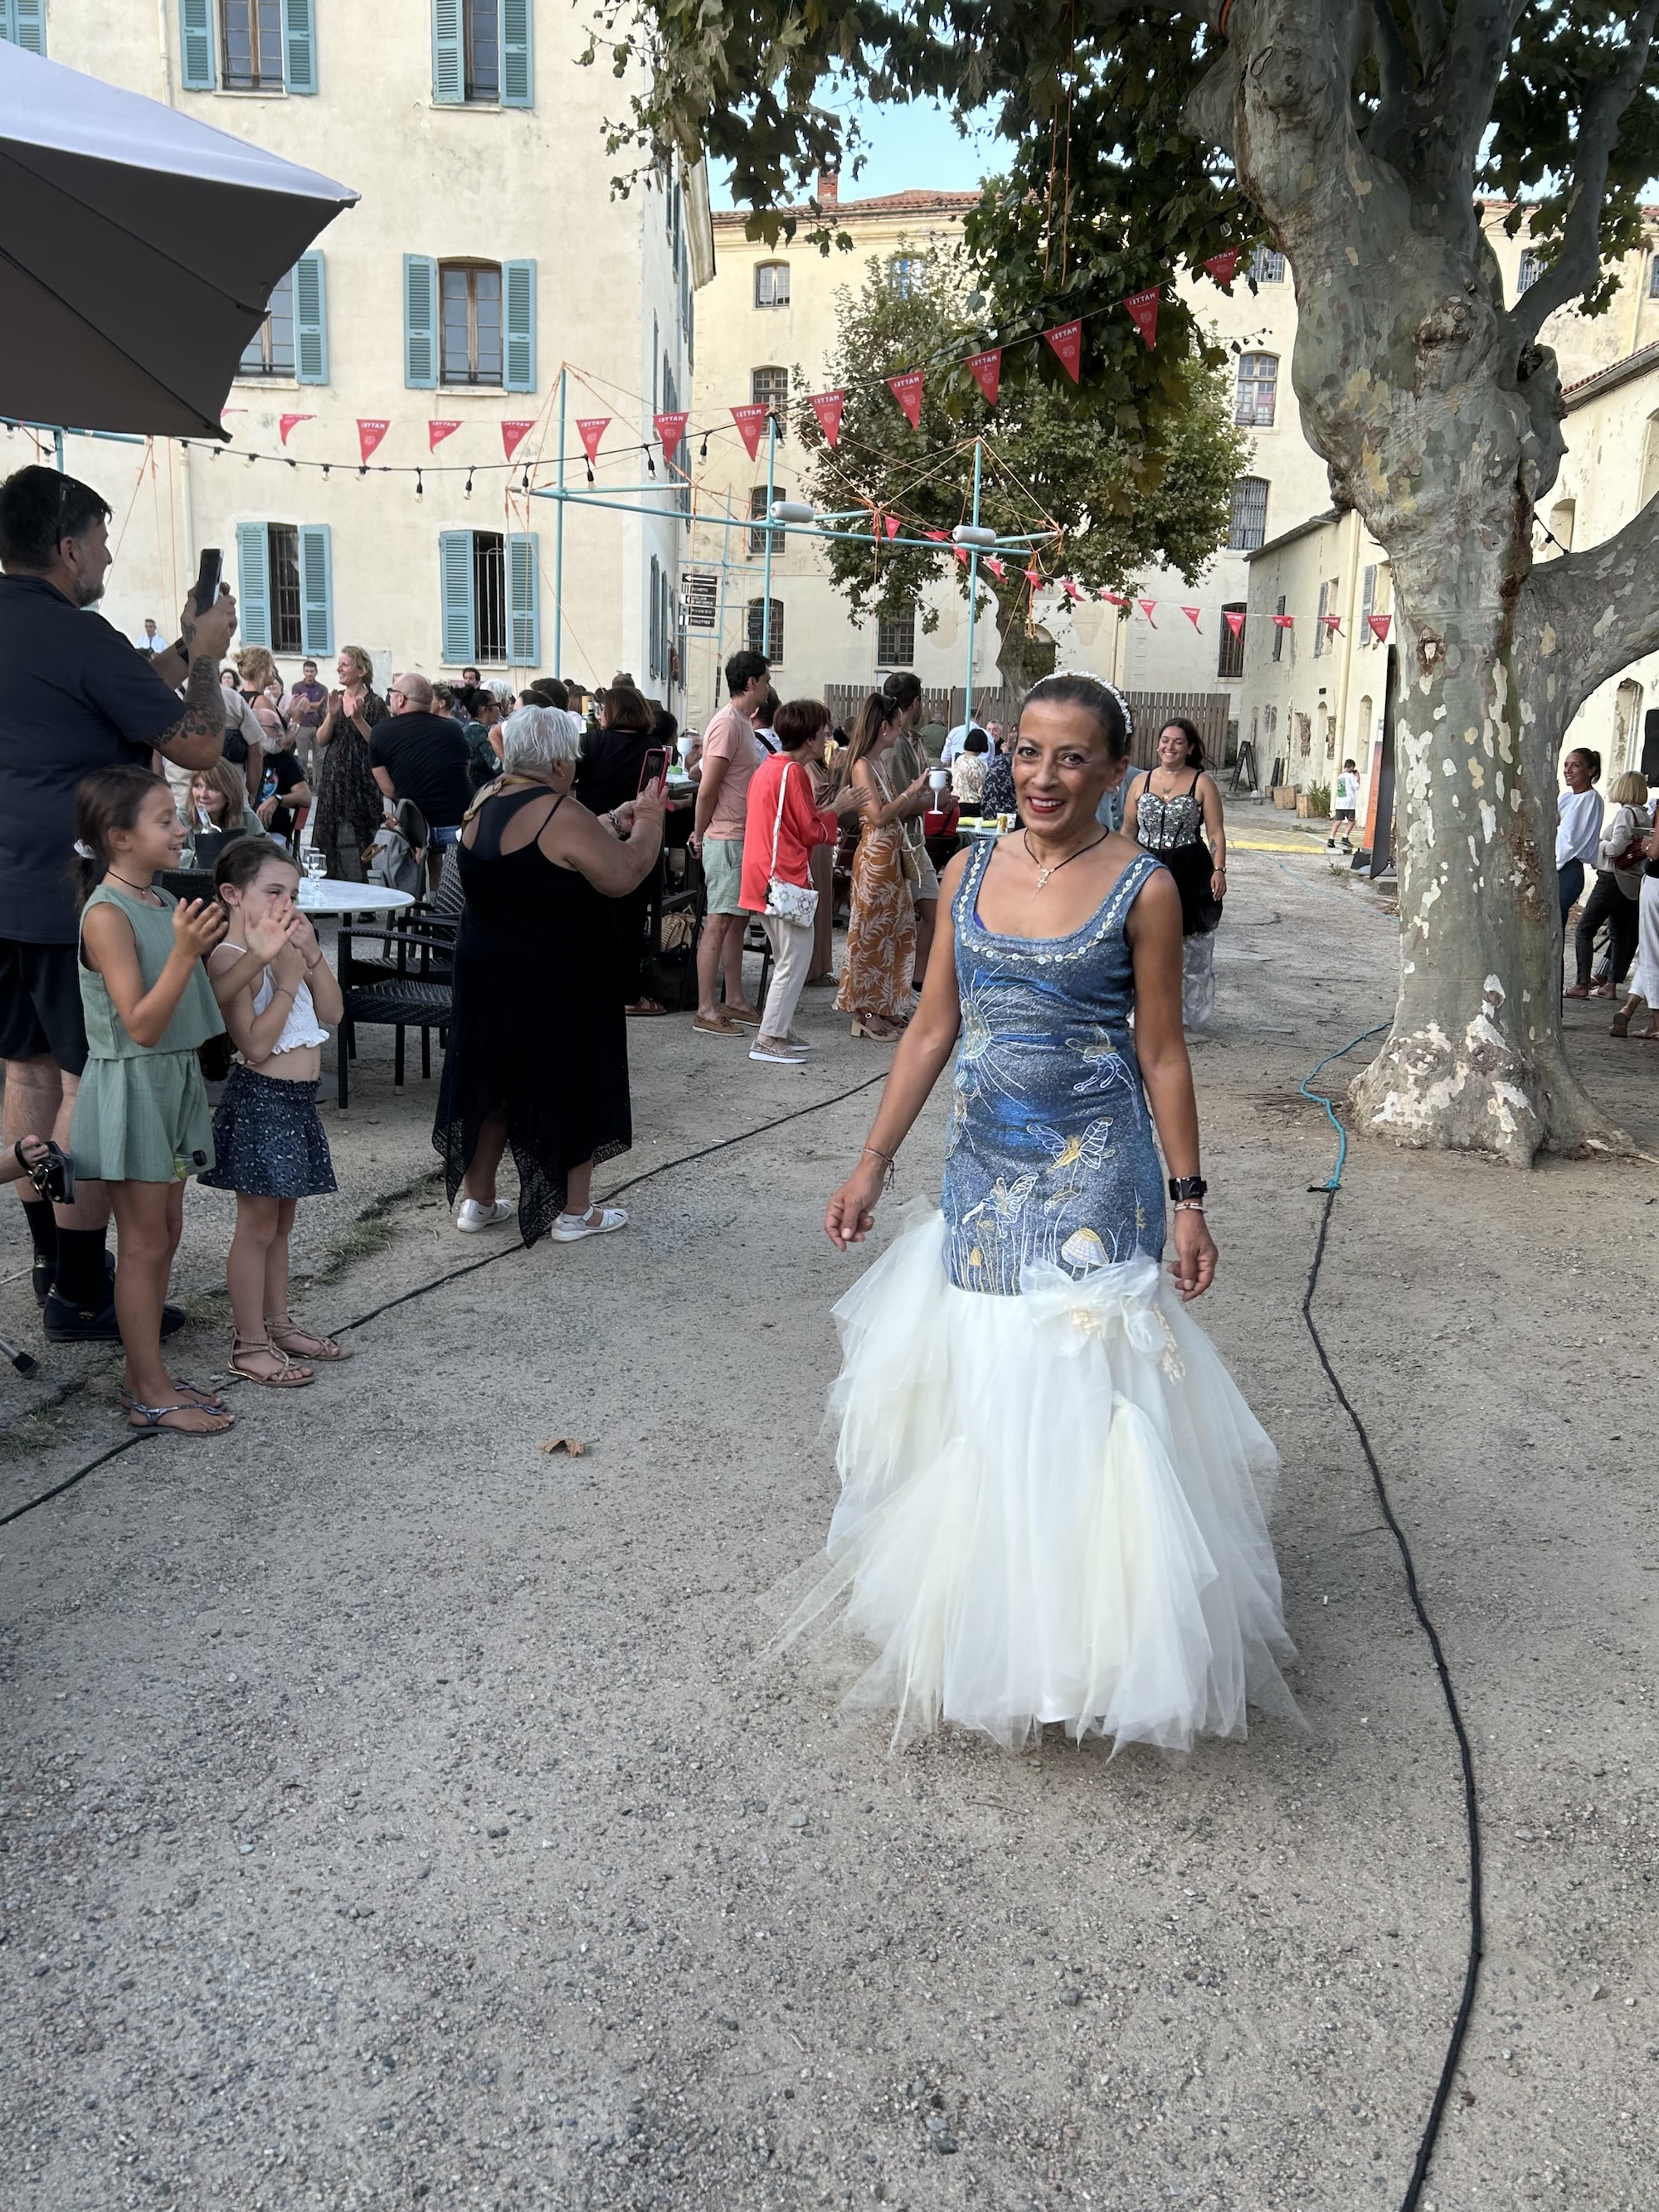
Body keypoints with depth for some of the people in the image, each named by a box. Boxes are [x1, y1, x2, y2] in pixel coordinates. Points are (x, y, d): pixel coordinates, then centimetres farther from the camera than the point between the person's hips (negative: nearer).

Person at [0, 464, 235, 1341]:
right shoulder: (76, 637, -16)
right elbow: (197, 745, -13)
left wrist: (184, 648, 21)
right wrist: (206, 656, 2)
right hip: (81, 899, -9)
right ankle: (80, 1295, 1)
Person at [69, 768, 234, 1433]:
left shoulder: (164, 902, 7)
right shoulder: (107, 915, -18)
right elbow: (141, 1025, -23)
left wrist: (206, 941, 4)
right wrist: (184, 951, -31)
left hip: (175, 1082, 8)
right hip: (130, 1087, -8)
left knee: (164, 1235, 13)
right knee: (144, 1243, 0)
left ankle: (147, 1375, 24)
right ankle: (150, 1394, 9)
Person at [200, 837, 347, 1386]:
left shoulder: (285, 948, 10)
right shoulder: (231, 958, -15)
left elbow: (333, 1013, 5)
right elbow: (256, 1044, -22)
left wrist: (312, 955, -5)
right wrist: (286, 981, -19)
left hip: (297, 1098, 9)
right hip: (260, 1099, -8)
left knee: (280, 1221, 18)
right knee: (257, 1226, 0)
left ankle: (277, 1323, 30)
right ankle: (250, 1345, 10)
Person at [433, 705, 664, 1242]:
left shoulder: (483, 808, 5)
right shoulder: (562, 815, -20)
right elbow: (624, 874, -21)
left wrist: (615, 822, 12)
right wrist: (647, 822, -6)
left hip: (485, 972, 7)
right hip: (557, 985, -7)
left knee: (494, 1079, 18)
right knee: (569, 1085, 6)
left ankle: (476, 1198, 26)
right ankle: (573, 1211, 15)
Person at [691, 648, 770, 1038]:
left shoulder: (743, 723, 16)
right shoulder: (727, 723, -15)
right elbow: (707, 788, -17)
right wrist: (700, 833, -8)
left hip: (744, 838, 10)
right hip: (726, 839, -10)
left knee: (738, 918, 13)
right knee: (720, 921, -9)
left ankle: (734, 1001, 21)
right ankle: (706, 1011, -7)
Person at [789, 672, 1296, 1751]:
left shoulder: (1142, 886, -8)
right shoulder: (970, 872, 4)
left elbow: (1161, 1053, -4)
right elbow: (933, 1030, 7)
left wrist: (1189, 1201, -5)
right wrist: (874, 1163, 5)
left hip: (1092, 1176, -4)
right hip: (985, 1166, 5)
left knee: (1076, 1392, 1)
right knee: (973, 1387, 12)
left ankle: (1083, 1640, 19)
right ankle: (977, 1624, 32)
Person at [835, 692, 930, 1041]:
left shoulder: (882, 763, 14)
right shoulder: (862, 766, -12)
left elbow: (896, 811, 14)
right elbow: (878, 815, -20)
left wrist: (923, 800, 5)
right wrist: (912, 791, -14)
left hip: (893, 855, 9)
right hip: (874, 855, -9)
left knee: (896, 930, 11)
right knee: (871, 932, -3)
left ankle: (884, 1007, 19)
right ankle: (863, 1014, 4)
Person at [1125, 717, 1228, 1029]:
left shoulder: (1202, 783, 0)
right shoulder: (1141, 782, 9)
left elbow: (1216, 832, -1)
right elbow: (1128, 830, 14)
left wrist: (1219, 869, -11)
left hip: (1190, 873, -2)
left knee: (1192, 947, 3)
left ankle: (1195, 1013, 16)